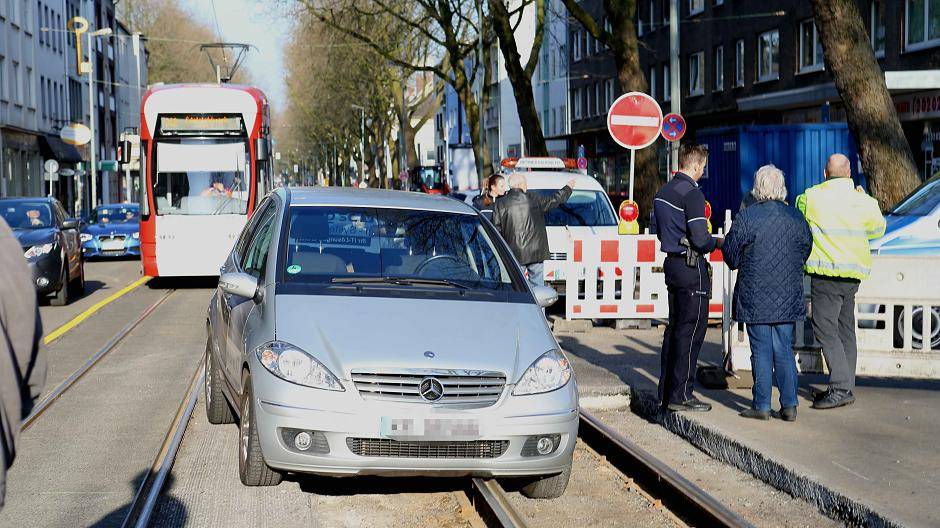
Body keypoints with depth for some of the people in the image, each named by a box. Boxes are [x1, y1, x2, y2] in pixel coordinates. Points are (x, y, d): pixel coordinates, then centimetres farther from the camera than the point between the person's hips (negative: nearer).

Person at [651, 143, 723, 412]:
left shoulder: (663, 191, 12)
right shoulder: (692, 193, -16)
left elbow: (658, 229, 22)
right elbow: (700, 239, -19)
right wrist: (718, 242, -1)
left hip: (672, 263, 9)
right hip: (691, 268, -9)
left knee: (674, 327, 15)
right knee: (691, 331, -4)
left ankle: (666, 390, 19)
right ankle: (681, 395, -3)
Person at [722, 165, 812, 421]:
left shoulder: (746, 217, -11)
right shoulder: (796, 217, 2)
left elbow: (731, 256, -3)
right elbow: (805, 250, 10)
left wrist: (722, 243, 19)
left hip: (755, 297, -4)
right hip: (788, 297, 4)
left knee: (761, 351, 2)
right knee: (784, 350, 9)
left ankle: (762, 406, 5)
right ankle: (789, 405, 8)